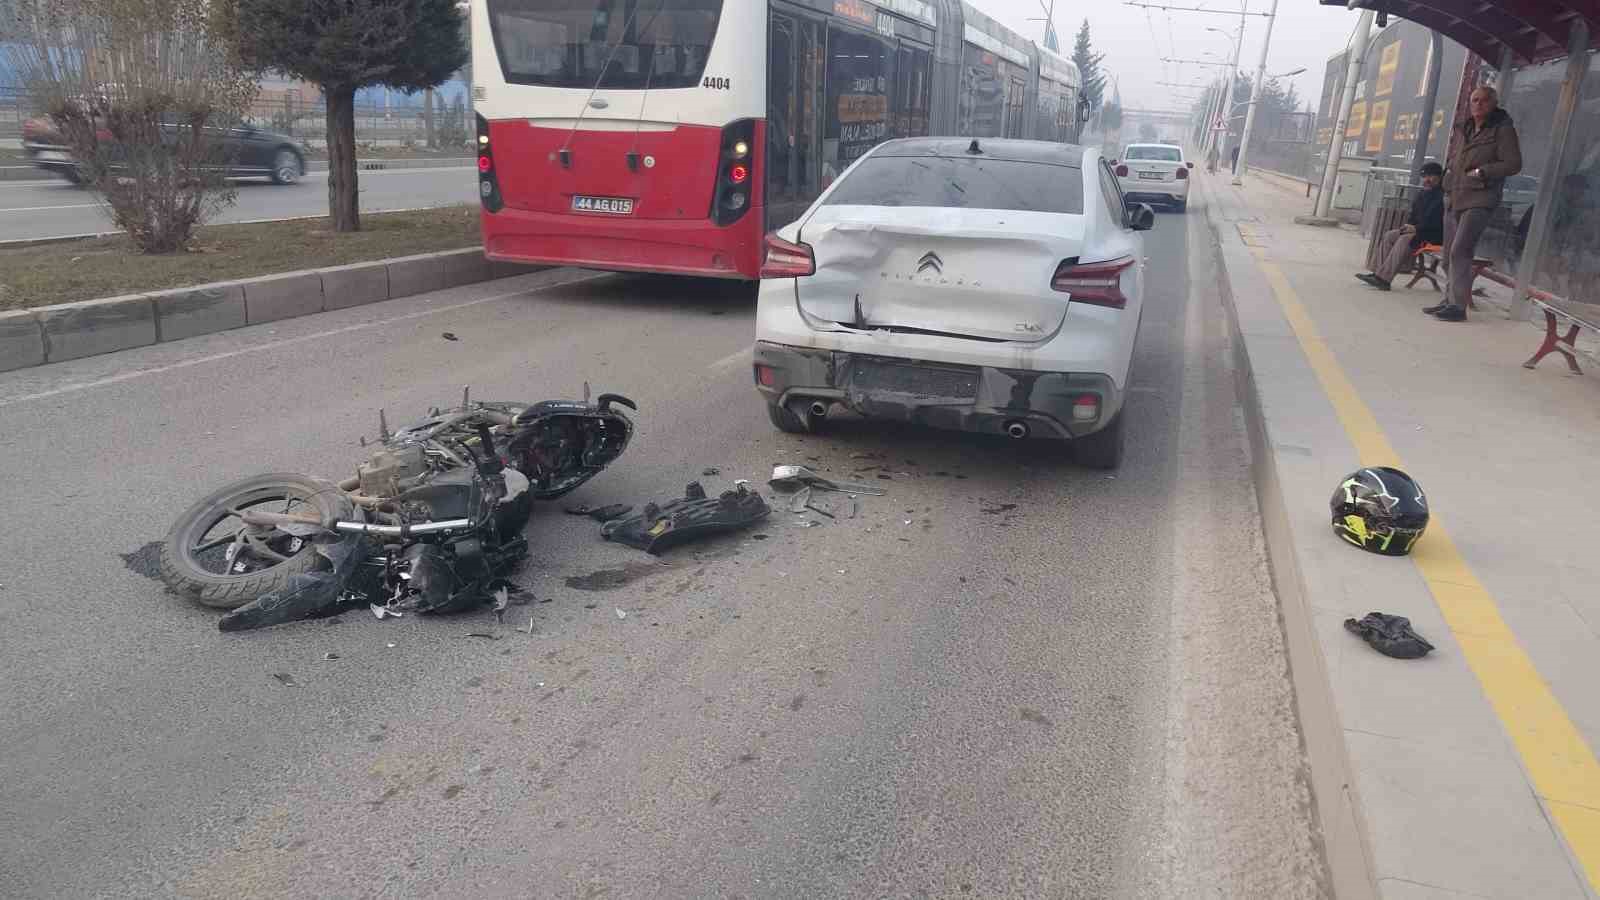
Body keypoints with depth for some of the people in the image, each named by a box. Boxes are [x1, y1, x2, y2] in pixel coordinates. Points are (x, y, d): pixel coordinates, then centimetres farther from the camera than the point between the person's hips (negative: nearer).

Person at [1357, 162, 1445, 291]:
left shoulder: (1442, 196, -12)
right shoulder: (1422, 195, 17)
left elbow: (1437, 223, -21)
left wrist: (1416, 229, -24)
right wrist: (1408, 225, 1)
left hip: (1435, 235, -9)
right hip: (1418, 231, 9)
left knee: (1406, 239, -32)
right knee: (1389, 236, -7)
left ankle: (1384, 278, -40)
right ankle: (1379, 273, -18)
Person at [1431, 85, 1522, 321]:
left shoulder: (1502, 129, -4)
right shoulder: (1463, 128, 15)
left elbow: (1513, 164, -8)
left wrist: (1480, 172, -13)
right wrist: (1451, 171, 13)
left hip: (1479, 198, -7)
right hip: (1453, 197, 7)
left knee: (1460, 250, -18)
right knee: (1449, 253, 10)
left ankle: (1458, 306, -17)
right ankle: (1450, 299, 20)